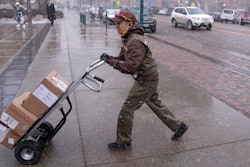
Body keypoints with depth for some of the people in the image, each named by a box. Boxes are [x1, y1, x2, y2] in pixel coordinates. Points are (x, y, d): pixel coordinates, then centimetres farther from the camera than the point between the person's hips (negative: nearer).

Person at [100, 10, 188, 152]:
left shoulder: (136, 41, -26)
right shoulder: (127, 39, 6)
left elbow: (130, 67, -34)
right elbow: (123, 58, 9)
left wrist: (111, 61, -26)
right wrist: (110, 58, -9)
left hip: (147, 81, -10)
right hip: (147, 79, 10)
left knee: (127, 109, -2)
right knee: (156, 105, 22)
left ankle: (123, 142, 15)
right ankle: (179, 126, 38)